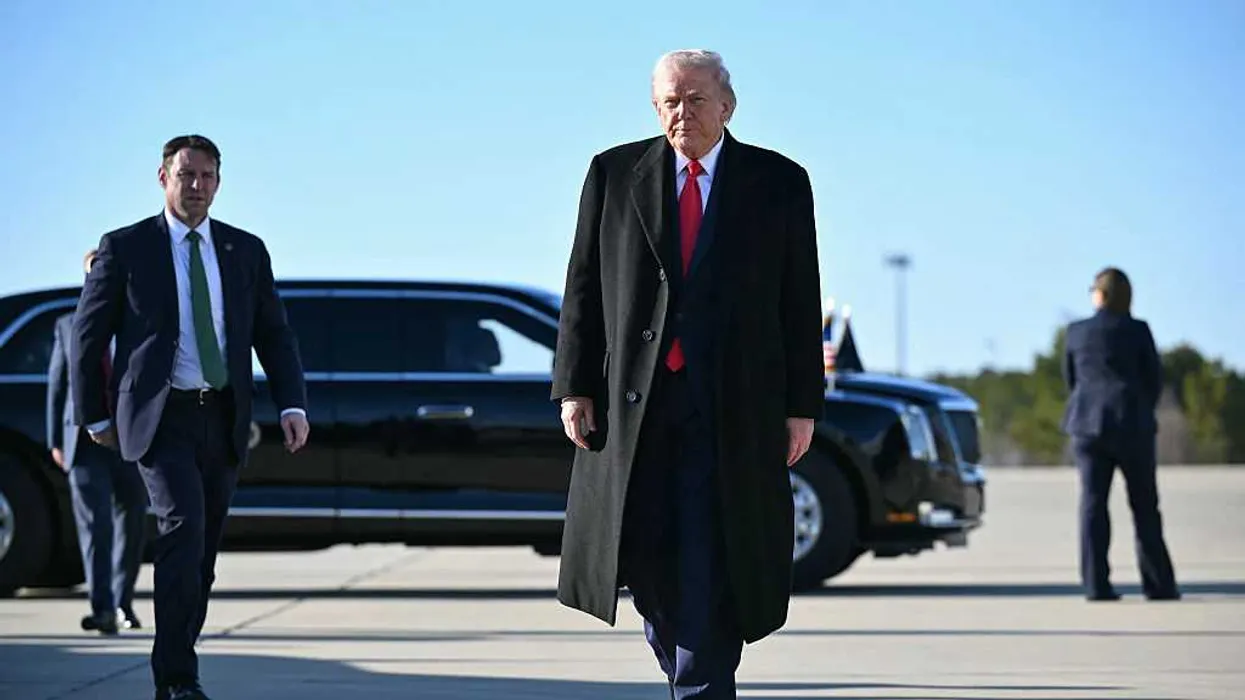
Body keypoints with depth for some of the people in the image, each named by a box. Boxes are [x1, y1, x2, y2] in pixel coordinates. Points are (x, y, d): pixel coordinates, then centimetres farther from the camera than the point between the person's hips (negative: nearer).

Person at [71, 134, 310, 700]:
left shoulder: (245, 251, 8)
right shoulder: (125, 248, -1)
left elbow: (274, 335, 9)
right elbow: (88, 334, 4)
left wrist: (293, 405, -4)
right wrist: (94, 416, 4)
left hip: (222, 419, 4)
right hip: (161, 418, -4)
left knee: (203, 552, 9)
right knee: (184, 528, -21)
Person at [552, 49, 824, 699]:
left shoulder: (779, 183, 5)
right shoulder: (614, 174, 7)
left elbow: (801, 304, 5)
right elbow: (583, 288, 7)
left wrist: (802, 405, 0)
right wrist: (574, 388, -1)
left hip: (733, 410, -2)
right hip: (634, 400, 2)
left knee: (710, 569, -7)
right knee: (647, 565, 6)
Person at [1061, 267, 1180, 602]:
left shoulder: (1076, 332, 3)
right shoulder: (1137, 330, -3)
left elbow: (1071, 380, 11)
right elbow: (1154, 378, 2)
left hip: (1088, 423, 2)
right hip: (1131, 423, -2)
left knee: (1093, 502, 1)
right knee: (1145, 505, 5)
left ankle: (1096, 584, -6)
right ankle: (1158, 584, 6)